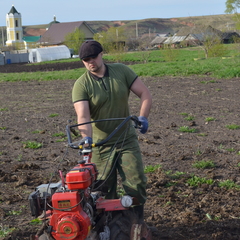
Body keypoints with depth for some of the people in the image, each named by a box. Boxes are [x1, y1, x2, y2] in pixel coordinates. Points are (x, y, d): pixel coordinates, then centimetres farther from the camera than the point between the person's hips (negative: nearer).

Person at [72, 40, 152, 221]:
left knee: (136, 183, -1)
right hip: (100, 144, -1)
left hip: (127, 140, 2)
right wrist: (86, 137, -42)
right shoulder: (81, 85, -11)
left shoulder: (121, 71, -3)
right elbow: (83, 116, -24)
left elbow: (145, 93, -3)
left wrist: (143, 117, -20)